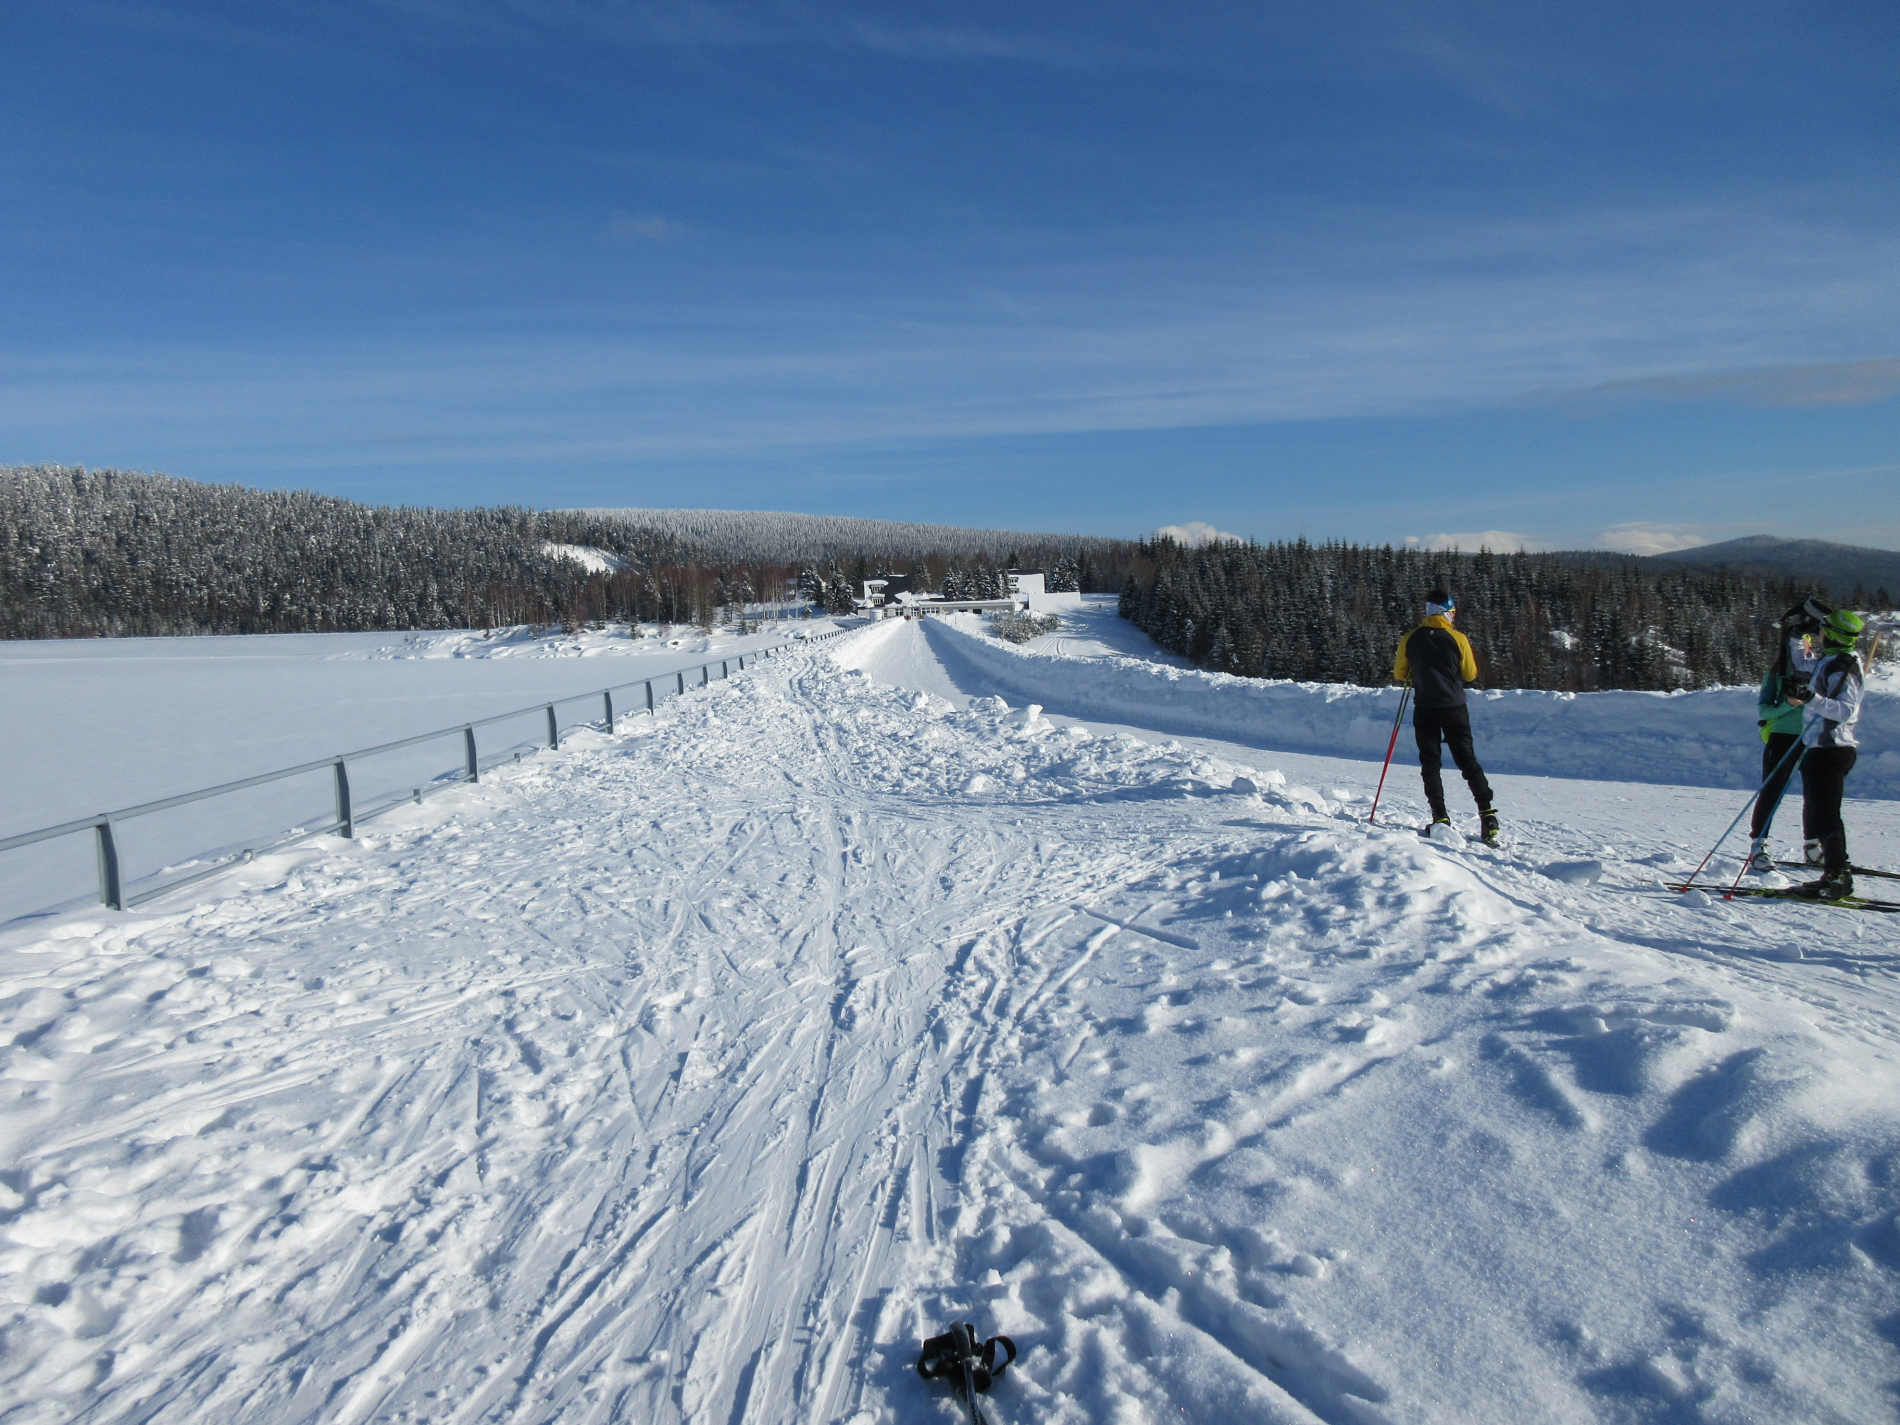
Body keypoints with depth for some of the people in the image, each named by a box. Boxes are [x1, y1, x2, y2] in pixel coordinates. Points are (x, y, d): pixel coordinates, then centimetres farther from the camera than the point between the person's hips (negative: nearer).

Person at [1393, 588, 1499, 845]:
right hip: (1454, 708, 0)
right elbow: (1470, 675, 2)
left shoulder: (1410, 639, -3)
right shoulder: (1458, 639, -6)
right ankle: (1487, 815, 3)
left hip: (1425, 709, 0)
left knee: (1430, 763, 7)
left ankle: (1440, 818, -2)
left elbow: (1399, 674, 6)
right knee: (1468, 761, 9)